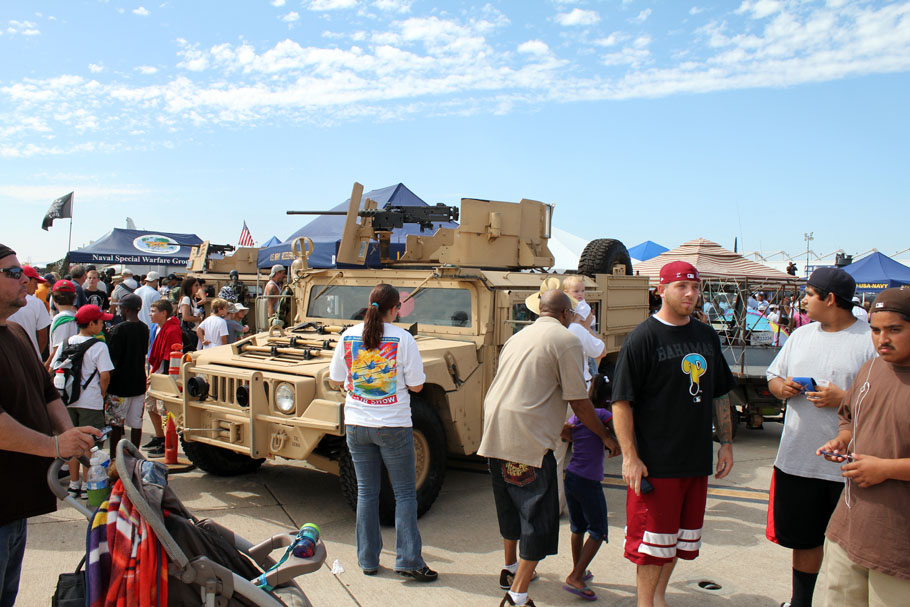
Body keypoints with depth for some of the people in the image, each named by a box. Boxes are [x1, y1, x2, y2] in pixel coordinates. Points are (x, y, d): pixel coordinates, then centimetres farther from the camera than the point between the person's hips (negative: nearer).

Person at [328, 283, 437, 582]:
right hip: (393, 426, -3)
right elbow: (416, 385, -8)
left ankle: (368, 559, 20)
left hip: (356, 425, 4)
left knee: (366, 491, 13)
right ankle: (408, 559, 6)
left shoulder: (348, 336, -1)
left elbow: (336, 379, 7)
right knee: (405, 492, 7)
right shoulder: (402, 339, -11)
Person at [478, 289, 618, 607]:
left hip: (495, 434, 8)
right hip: (528, 438, -8)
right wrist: (606, 437, 9)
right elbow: (578, 402, -6)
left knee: (510, 506, 24)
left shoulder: (518, 337, 19)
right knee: (538, 517, 1)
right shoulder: (566, 339, -4)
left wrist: (559, 427, 34)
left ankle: (511, 567, 41)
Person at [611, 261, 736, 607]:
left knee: (681, 536, 17)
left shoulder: (707, 336, 10)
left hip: (697, 460, 6)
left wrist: (726, 442, 15)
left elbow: (720, 394, 19)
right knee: (653, 541, 2)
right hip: (656, 461, -6)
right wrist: (630, 457, -18)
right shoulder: (643, 338, -10)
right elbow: (621, 401, -13)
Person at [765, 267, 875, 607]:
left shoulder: (871, 341, -9)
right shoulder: (801, 335, 10)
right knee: (802, 537, 19)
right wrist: (781, 387, -4)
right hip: (797, 459, 6)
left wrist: (843, 399, -22)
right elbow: (773, 375, 17)